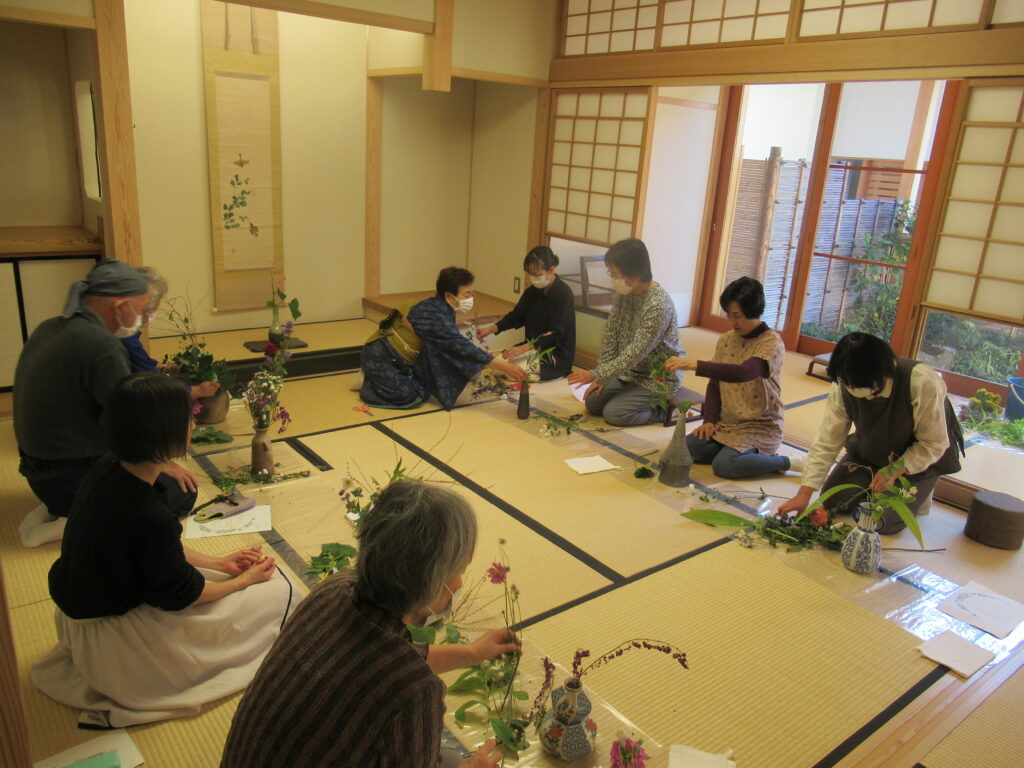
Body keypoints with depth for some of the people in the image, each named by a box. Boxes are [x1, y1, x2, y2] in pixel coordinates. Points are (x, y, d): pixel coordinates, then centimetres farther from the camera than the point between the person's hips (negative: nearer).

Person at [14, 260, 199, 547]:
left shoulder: (49, 329, 5)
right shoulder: (102, 346, -25)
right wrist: (162, 463, -2)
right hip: (71, 477, -9)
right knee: (182, 490, -4)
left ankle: (52, 511, 12)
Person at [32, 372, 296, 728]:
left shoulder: (108, 469, -9)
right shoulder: (149, 516, -35)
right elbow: (179, 595, -18)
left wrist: (219, 563, 7)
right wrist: (245, 580, -2)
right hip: (112, 642, -8)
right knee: (275, 592, -5)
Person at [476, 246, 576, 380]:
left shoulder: (564, 295, -17)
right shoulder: (533, 291, 5)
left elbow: (554, 334, -23)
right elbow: (516, 316, 12)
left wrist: (523, 348, -34)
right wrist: (491, 329, -6)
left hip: (558, 354, -7)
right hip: (533, 347, 7)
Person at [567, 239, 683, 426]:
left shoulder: (659, 305, -29)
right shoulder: (623, 293, -4)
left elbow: (635, 354, -28)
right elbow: (610, 336, 1)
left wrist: (597, 375, -23)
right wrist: (601, 376, -5)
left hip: (658, 378, -8)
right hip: (630, 372, 8)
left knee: (613, 413, -18)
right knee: (592, 402, 2)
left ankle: (666, 409, 1)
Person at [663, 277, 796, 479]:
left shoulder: (773, 344, -16)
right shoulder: (725, 340, 4)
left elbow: (742, 373, -35)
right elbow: (714, 384, 6)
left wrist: (695, 365, -41)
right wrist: (709, 420, -9)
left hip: (760, 426, -6)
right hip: (726, 422, 6)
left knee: (724, 465, -27)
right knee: (689, 446, -18)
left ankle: (786, 462, -5)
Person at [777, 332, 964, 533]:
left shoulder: (923, 384, -35)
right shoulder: (844, 385, -24)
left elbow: (934, 444, -22)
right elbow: (827, 441, -21)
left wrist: (893, 471, -29)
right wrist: (804, 494, -26)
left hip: (920, 457, -4)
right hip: (870, 453, 4)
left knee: (883, 523, -13)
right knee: (832, 501, -4)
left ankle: (919, 493, 16)